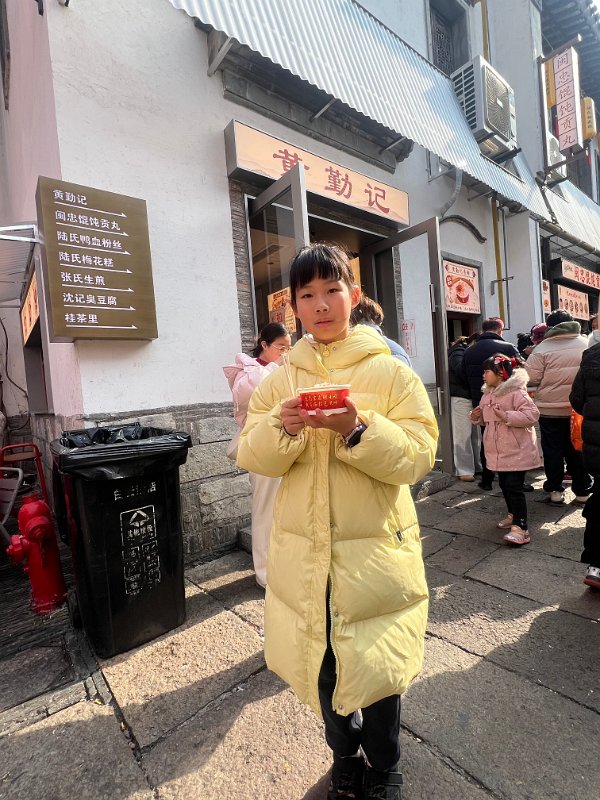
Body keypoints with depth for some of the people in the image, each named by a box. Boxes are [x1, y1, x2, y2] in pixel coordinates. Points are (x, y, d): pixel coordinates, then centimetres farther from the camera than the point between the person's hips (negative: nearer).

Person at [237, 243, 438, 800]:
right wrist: (283, 426, -22)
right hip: (304, 552, 3)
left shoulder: (390, 372, -4)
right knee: (320, 663, 18)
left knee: (376, 666, 13)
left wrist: (357, 429, -27)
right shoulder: (280, 378, 3)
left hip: (376, 550, -2)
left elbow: (418, 456, -11)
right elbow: (253, 458, -1)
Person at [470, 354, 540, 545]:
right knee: (504, 484, 19)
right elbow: (487, 417, 22)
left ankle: (520, 528, -3)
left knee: (514, 487, -8)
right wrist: (477, 417, 1)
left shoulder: (516, 393, -17)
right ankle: (512, 515, 37)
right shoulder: (488, 394, 9)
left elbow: (532, 414, -25)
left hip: (516, 451, -8)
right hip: (498, 451, 8)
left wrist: (506, 416, -30)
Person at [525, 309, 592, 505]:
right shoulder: (586, 344, 1)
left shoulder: (543, 348, -12)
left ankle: (555, 490, 14)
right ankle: (582, 490, 22)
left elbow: (532, 378, -13)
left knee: (553, 449, 8)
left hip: (550, 409, -3)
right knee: (577, 448, 14)